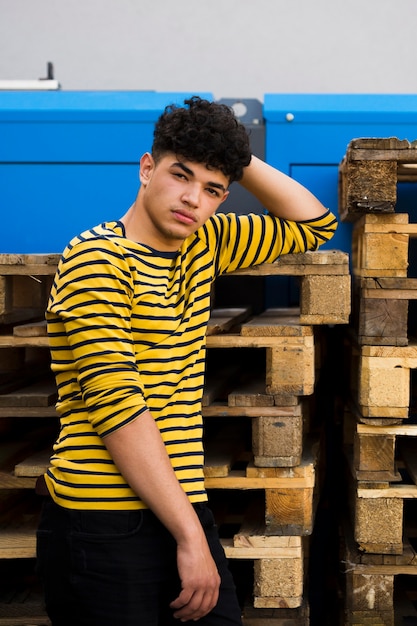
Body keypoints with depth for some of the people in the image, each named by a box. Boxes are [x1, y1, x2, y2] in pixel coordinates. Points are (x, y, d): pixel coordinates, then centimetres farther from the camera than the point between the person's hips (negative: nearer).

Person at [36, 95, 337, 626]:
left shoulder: (201, 244, 10)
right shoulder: (96, 258, -11)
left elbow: (315, 224, 21)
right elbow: (118, 407, -18)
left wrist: (240, 160, 7)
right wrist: (189, 534, -18)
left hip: (182, 513, 7)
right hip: (104, 526, -7)